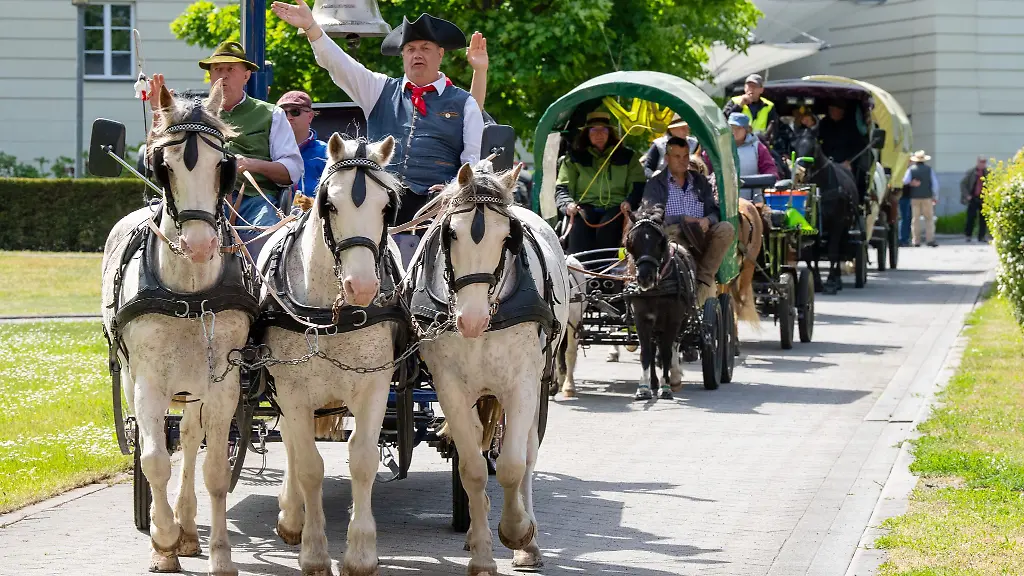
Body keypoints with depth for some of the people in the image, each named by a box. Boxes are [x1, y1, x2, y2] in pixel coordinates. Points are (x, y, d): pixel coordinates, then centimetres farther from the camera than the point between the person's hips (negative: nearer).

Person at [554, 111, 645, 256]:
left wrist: (630, 201, -10)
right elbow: (562, 188, 14)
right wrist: (568, 204, -9)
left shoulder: (626, 156, 19)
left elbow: (638, 186, 13)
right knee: (579, 226, -35)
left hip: (615, 207, 0)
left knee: (606, 228, -35)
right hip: (586, 207, 0)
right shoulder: (575, 158, 20)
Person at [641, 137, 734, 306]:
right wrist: (683, 219, -13)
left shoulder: (700, 182, 24)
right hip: (672, 234, -3)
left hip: (700, 235, 3)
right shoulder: (655, 185, 13)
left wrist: (707, 220, -10)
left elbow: (715, 211, 15)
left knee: (726, 228, -27)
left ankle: (704, 278, -33)